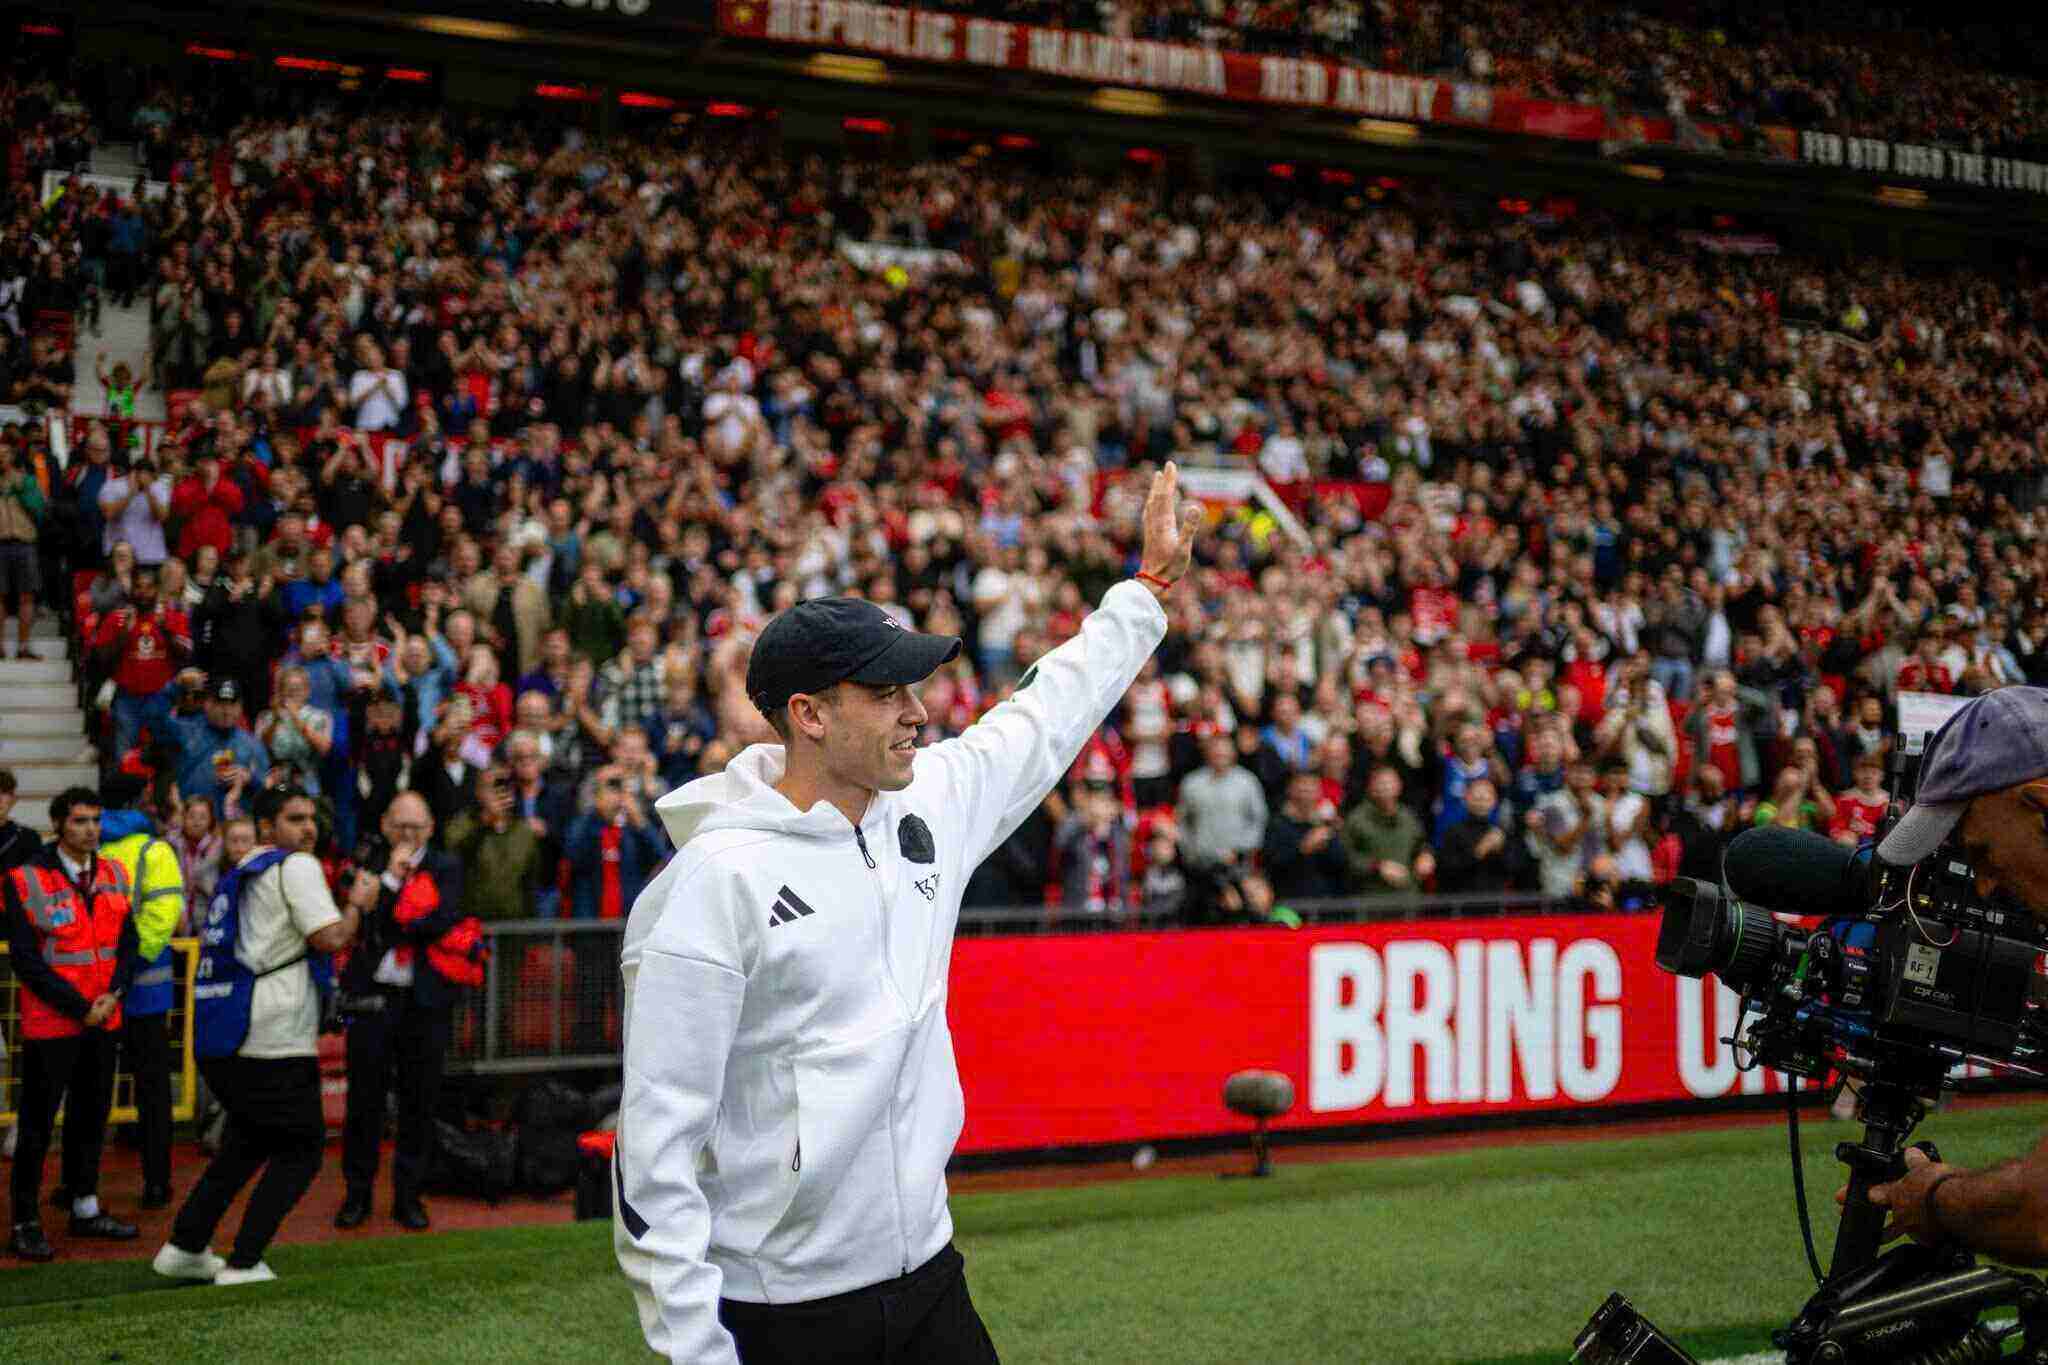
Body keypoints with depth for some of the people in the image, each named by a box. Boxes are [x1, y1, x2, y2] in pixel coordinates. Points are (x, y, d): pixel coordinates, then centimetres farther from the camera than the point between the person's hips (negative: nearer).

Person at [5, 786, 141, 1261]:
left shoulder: (113, 875, 7)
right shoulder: (26, 881, -10)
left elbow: (128, 941, 9)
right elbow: (26, 959, -13)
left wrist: (113, 994, -7)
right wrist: (79, 1006, -14)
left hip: (102, 1021, 6)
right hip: (50, 1024, -6)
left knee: (91, 1116, 14)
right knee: (36, 1125, 0)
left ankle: (86, 1209, 26)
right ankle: (25, 1223, 6)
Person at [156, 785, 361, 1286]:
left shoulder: (242, 870, 18)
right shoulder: (297, 867, -8)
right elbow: (330, 938, -18)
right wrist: (358, 904, -1)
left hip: (223, 1037, 9)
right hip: (275, 1039, -9)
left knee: (249, 1141, 24)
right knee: (301, 1150, 3)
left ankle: (185, 1247, 22)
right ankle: (242, 1264, -2)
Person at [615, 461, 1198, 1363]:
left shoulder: (930, 805, 3)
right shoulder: (715, 882, -18)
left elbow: (1047, 717, 22)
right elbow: (657, 1143, -17)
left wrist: (1152, 583, 28)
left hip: (930, 1282, 7)